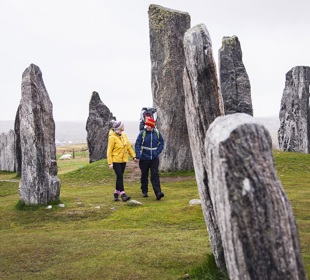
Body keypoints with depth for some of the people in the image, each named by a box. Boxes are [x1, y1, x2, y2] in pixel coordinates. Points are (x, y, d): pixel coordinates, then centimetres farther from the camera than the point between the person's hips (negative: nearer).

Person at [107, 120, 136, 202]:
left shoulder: (124, 135, 7)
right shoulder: (112, 137, -13)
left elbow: (129, 146, 15)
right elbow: (109, 151, -13)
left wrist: (134, 156, 9)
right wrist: (110, 163, -16)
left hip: (123, 160, 7)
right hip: (115, 160, -7)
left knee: (120, 177, 10)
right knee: (120, 177, -11)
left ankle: (116, 193, 20)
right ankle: (123, 194, -12)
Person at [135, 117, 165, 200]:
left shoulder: (157, 133, 1)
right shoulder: (142, 133, -7)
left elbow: (161, 143, 13)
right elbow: (137, 145, -7)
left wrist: (158, 152, -1)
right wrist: (138, 156, -14)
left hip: (154, 158, 1)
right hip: (144, 158, -1)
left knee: (155, 175, -8)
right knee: (144, 175, 11)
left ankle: (158, 192, -14)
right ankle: (144, 191, 27)